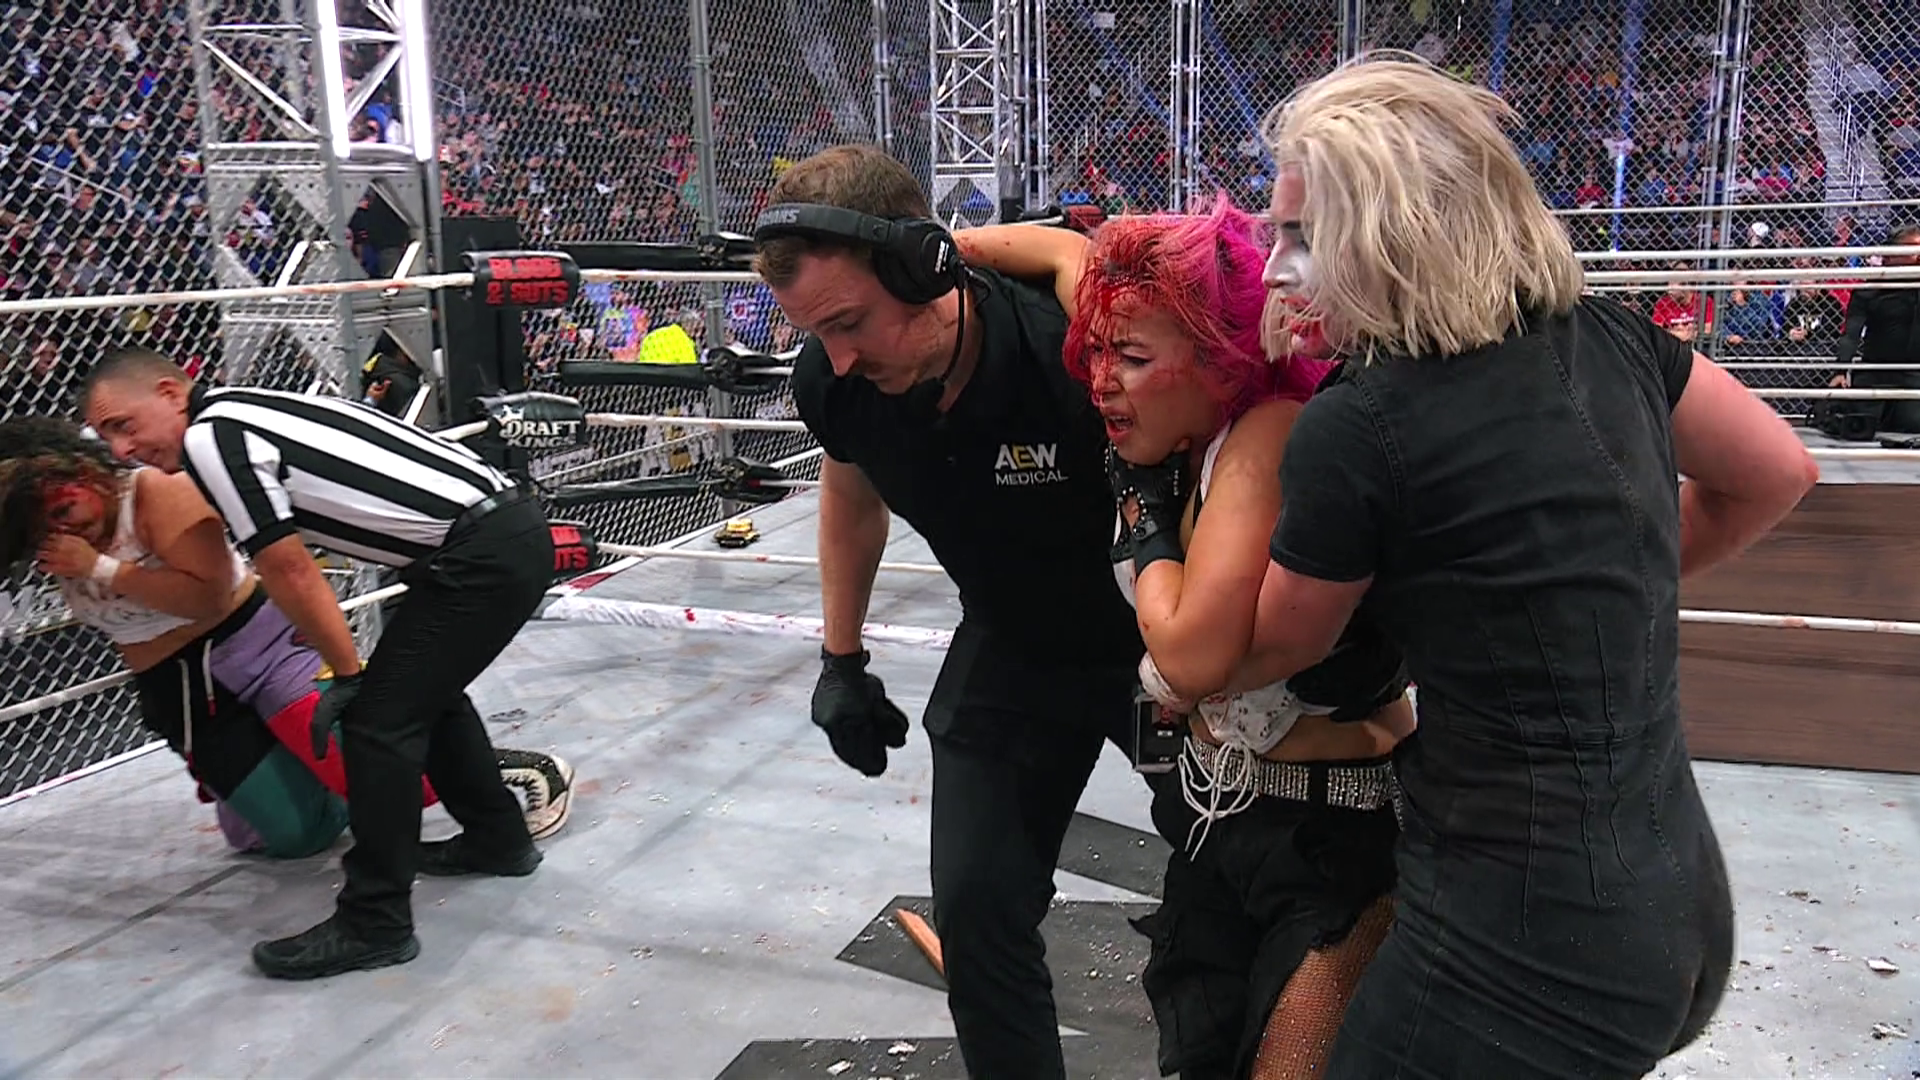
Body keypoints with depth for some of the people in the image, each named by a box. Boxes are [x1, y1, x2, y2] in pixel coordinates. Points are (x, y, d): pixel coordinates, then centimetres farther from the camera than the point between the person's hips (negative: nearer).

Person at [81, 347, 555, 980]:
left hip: (480, 557, -10)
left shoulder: (210, 437, -7)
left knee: (378, 721, -5)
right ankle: (498, 839, 39)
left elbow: (290, 574, -8)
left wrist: (346, 675, 1)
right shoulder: (244, 412, 20)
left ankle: (374, 926, 3)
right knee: (425, 692, 25)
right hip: (514, 526, 10)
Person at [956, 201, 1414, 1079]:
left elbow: (1192, 658, -35)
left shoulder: (1272, 437, -26)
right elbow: (1073, 256, 12)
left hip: (1338, 835, -8)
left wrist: (1149, 527, -19)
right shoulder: (1183, 439, -3)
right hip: (1218, 809, 8)